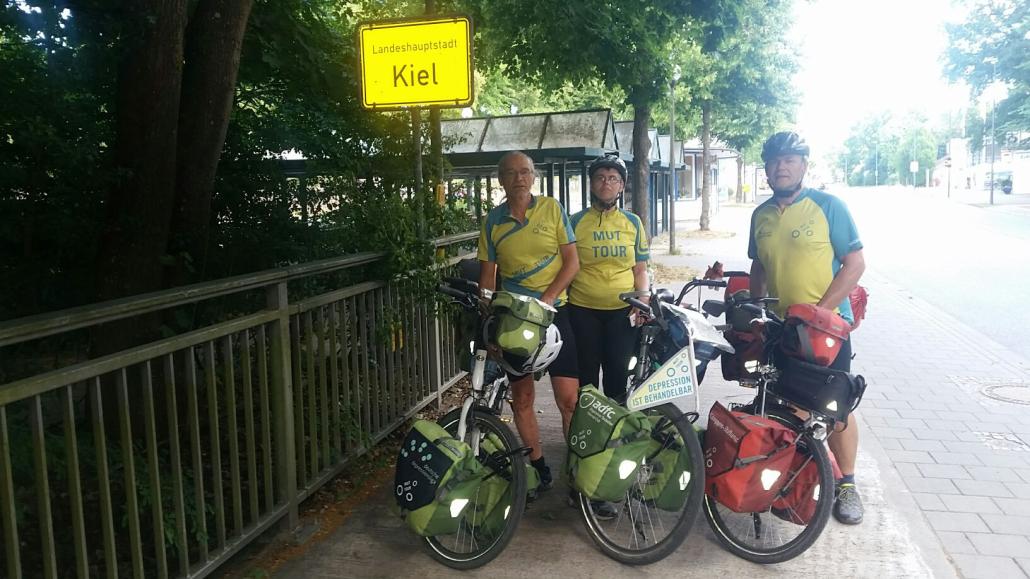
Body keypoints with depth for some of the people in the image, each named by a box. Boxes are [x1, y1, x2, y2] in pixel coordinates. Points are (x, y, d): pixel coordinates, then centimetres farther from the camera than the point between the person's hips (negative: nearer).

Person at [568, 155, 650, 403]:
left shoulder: (633, 222, 8)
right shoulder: (576, 222, 1)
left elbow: (640, 269, 11)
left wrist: (643, 297, -5)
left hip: (623, 309, 2)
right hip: (583, 310, -1)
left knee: (618, 371, 6)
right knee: (587, 373, 6)